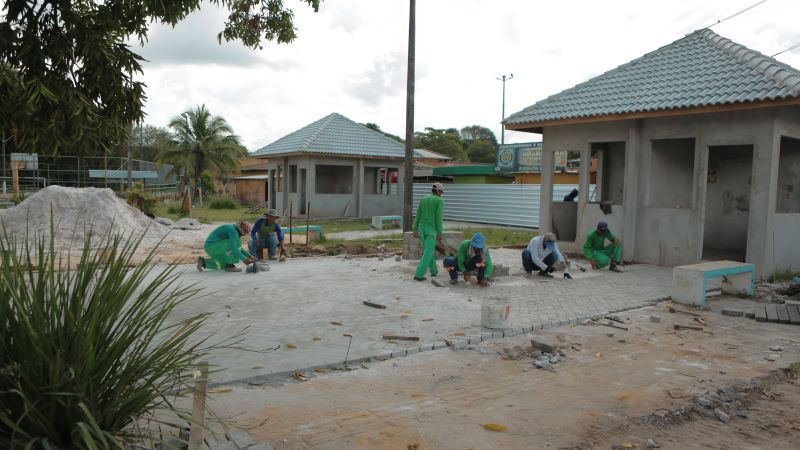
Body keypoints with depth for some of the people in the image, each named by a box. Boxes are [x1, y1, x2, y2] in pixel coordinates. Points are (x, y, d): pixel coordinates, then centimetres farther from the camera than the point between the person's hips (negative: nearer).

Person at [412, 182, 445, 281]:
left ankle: (433, 270, 37)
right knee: (428, 252, -4)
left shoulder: (423, 199, 9)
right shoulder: (440, 201, -7)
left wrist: (415, 230, 11)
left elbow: (418, 216, 8)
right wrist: (440, 233, -13)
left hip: (422, 227, 6)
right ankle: (418, 275, -13)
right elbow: (438, 218, -15)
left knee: (428, 249, 23)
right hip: (431, 229, -6)